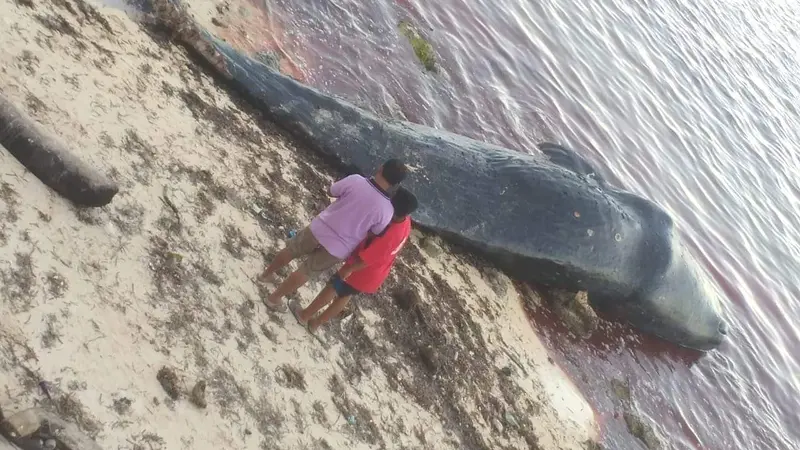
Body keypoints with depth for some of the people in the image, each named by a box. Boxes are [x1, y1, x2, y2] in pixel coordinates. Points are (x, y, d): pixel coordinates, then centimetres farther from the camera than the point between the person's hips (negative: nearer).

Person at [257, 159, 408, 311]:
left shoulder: (355, 180, -20)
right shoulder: (386, 211, -21)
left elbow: (330, 192, -1)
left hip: (319, 229, 1)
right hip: (338, 249, -1)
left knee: (290, 251, 29)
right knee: (304, 273, 21)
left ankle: (266, 274, 51)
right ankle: (274, 299, 36)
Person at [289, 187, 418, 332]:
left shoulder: (389, 235, -40)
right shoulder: (405, 220, -15)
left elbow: (366, 259, -30)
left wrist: (349, 269, -17)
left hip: (363, 273, -7)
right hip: (375, 275, 7)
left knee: (333, 287, 16)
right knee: (344, 295, 23)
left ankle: (304, 315, 37)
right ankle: (315, 323, 41)